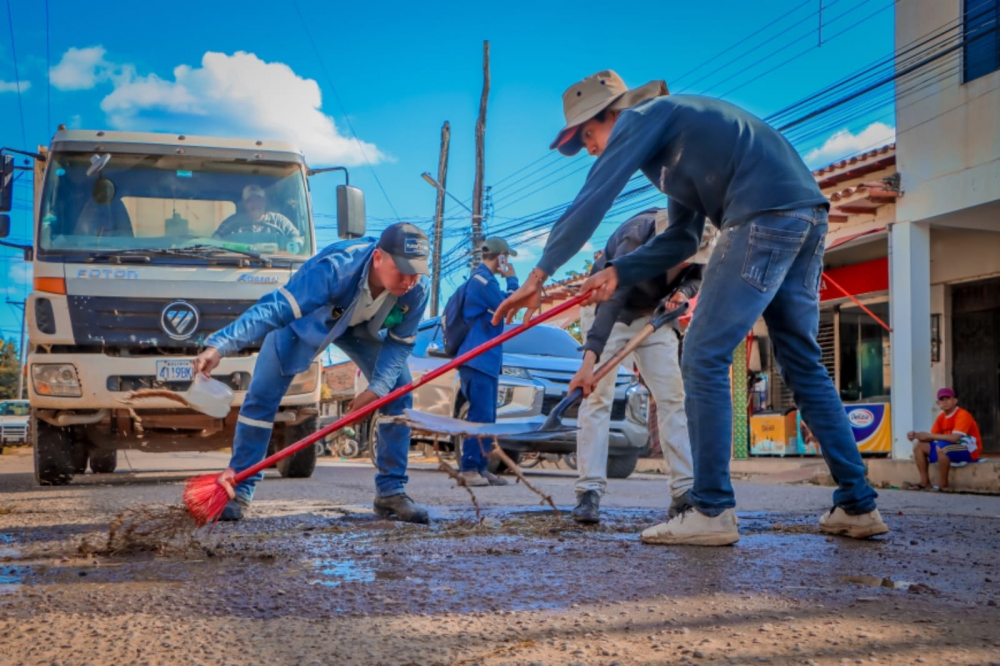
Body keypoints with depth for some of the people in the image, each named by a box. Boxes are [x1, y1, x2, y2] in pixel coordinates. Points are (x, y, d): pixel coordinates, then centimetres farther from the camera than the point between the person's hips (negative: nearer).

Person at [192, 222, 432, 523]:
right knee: (261, 397, -12)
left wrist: (377, 387, -28)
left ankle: (391, 491, 4)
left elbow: (399, 342, -14)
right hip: (304, 319, -3)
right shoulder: (334, 268, -45)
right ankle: (238, 490, 2)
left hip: (364, 327, 4)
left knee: (399, 394, -8)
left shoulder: (417, 289, -31)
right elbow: (274, 309, -49)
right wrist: (219, 346, -60)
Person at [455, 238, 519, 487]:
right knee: (480, 415, -12)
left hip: (488, 360, 11)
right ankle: (469, 468, -11)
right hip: (478, 360, -11)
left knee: (487, 417, 10)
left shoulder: (484, 279, 19)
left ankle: (482, 468, 12)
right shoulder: (482, 280, -13)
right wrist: (511, 279, -5)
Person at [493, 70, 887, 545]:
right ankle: (857, 505, 16)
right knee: (803, 364, 14)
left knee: (704, 358, -6)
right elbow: (682, 238, 28)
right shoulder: (676, 131, 30)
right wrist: (618, 272, 19)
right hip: (807, 214, 10)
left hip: (765, 218, -10)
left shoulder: (641, 118, 3)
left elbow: (591, 202, -4)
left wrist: (538, 276, 0)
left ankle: (712, 511, -5)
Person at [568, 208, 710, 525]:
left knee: (673, 397, -4)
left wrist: (683, 292, -24)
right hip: (605, 309, -5)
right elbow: (611, 300, -43)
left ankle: (684, 492, -5)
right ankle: (589, 491, -15)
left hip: (653, 313, 5)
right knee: (597, 395, -15)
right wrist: (589, 360, -52)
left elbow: (697, 276, 2)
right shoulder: (639, 235, -36)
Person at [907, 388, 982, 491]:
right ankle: (925, 482, -5)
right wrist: (916, 435, -19)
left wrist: (929, 435, -28)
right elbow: (931, 438, 2)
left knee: (941, 447, -37)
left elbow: (955, 438, -31)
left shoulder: (963, 415, -18)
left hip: (968, 451, -8)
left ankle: (944, 485, -26)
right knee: (919, 446, 0)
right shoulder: (941, 418, 6)